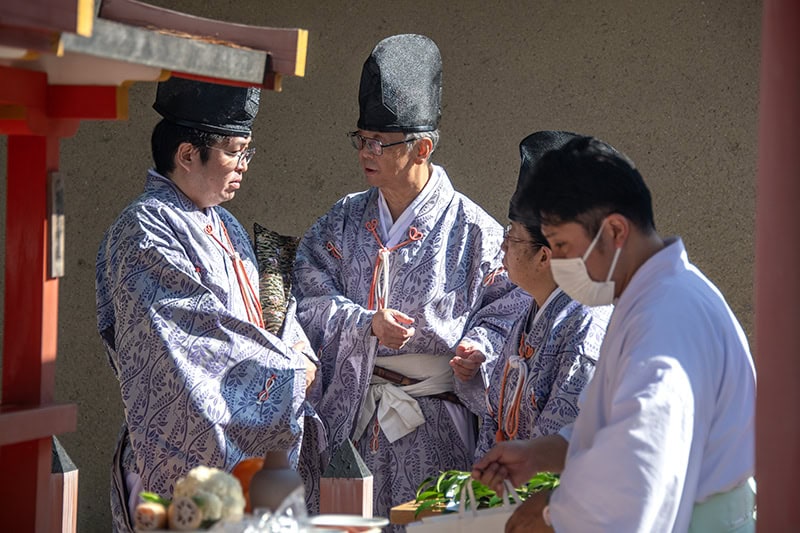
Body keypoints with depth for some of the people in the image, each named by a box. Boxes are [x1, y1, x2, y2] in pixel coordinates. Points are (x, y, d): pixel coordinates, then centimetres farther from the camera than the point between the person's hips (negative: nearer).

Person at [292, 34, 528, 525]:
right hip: (347, 421, 3)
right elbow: (310, 300, 1)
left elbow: (508, 309, -1)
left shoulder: (473, 230, -3)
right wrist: (366, 324, -16)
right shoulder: (340, 226, 9)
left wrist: (478, 351, -19)